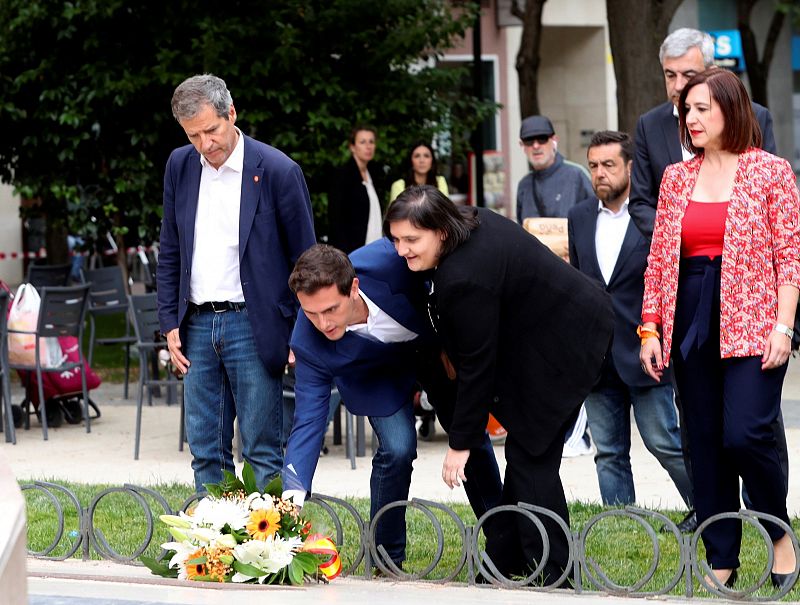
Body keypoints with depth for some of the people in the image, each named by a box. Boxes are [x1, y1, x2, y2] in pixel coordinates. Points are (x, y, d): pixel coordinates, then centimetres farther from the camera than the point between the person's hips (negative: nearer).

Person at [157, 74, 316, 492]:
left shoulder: (278, 171, -8)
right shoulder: (180, 166, 7)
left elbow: (305, 259, -3)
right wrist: (170, 324, 8)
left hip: (252, 326, -5)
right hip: (197, 325, 5)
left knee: (262, 452, -2)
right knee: (205, 452, 8)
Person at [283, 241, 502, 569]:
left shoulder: (390, 259, -42)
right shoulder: (308, 345, -37)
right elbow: (308, 422, -31)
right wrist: (293, 492, -44)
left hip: (435, 339, 1)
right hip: (378, 371, -1)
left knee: (473, 439, 8)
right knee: (397, 449, -21)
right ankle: (386, 561, -1)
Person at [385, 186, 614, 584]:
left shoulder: (464, 278, -30)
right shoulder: (470, 223, -1)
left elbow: (476, 365, -23)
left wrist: (460, 443, -14)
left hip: (566, 342, -11)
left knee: (531, 457, -7)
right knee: (524, 451, 13)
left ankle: (550, 577, -1)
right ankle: (505, 565, 19)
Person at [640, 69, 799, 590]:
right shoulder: (677, 179, 12)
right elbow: (659, 258, 13)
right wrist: (650, 329, 6)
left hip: (751, 323, -5)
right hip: (692, 326, 5)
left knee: (746, 434, -16)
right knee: (705, 445, 4)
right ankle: (721, 561, 10)